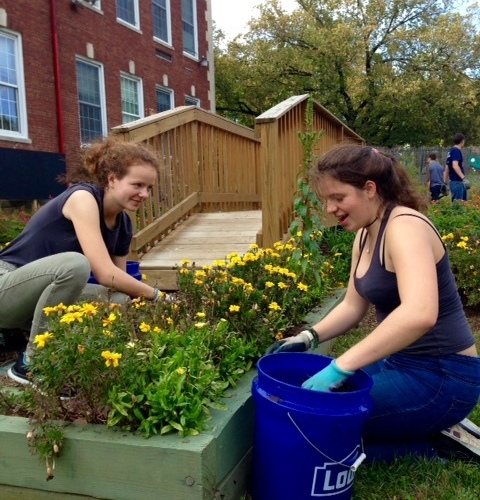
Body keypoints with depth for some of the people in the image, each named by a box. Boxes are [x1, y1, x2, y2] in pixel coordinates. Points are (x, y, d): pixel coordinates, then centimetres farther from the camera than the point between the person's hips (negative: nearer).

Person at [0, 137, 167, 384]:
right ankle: (32, 363, -15)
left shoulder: (123, 224, 1)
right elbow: (106, 274, -31)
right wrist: (157, 296, -22)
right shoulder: (83, 197, -22)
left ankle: (24, 333, 6)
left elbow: (117, 281, 2)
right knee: (74, 264, -34)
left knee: (121, 301, -13)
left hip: (42, 297, 7)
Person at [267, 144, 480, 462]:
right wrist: (309, 337, -3)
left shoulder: (404, 226, -23)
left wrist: (339, 367, -40)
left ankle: (437, 445, 3)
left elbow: (420, 314, -40)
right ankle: (431, 429, 16)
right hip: (402, 362, 9)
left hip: (442, 376, -9)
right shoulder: (366, 233, 6)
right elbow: (353, 306, 13)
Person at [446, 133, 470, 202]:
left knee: (464, 201, 12)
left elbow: (447, 168, 20)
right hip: (457, 182, -10)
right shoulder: (456, 151, -11)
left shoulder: (451, 151, 17)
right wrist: (464, 178, -31)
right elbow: (455, 165, -25)